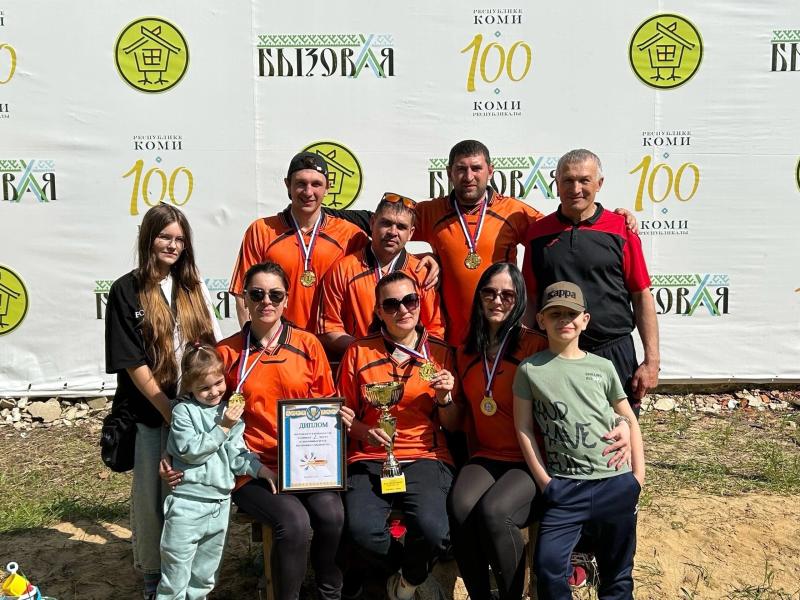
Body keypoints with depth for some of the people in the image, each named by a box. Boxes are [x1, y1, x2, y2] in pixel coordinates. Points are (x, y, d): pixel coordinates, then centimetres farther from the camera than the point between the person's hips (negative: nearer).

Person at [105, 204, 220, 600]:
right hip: (149, 414, -3)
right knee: (151, 496, 8)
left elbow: (211, 347, 9)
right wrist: (169, 410, -13)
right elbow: (132, 362, -10)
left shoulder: (194, 286, 7)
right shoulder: (127, 291, -6)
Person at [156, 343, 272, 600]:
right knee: (176, 571, 2)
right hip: (188, 502, -5)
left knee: (205, 574, 19)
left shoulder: (230, 412, 7)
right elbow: (190, 451, -17)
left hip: (220, 503, 5)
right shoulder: (183, 411, -8)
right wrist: (222, 428, -19)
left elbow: (237, 454, 6)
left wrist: (261, 469, -8)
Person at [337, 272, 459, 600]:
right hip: (369, 459, 0)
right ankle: (415, 569, 7)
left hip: (426, 456, 0)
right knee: (361, 529, -29)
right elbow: (344, 413, 11)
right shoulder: (359, 352, 7)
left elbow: (452, 425, 12)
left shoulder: (440, 353, 9)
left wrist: (444, 398, -8)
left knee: (432, 529, -29)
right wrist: (365, 431, -9)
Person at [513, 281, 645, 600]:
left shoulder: (603, 367, 6)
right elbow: (523, 428, 1)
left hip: (616, 483, 2)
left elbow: (629, 421, 12)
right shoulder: (530, 369, 0)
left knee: (617, 573, 11)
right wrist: (544, 481, -3)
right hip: (564, 486, -2)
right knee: (548, 564, -15)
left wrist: (638, 476, 5)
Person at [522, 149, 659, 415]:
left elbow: (642, 296, 1)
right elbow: (531, 298, 9)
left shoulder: (621, 229, 0)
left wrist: (652, 360, -4)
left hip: (615, 353, -1)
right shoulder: (538, 232, 5)